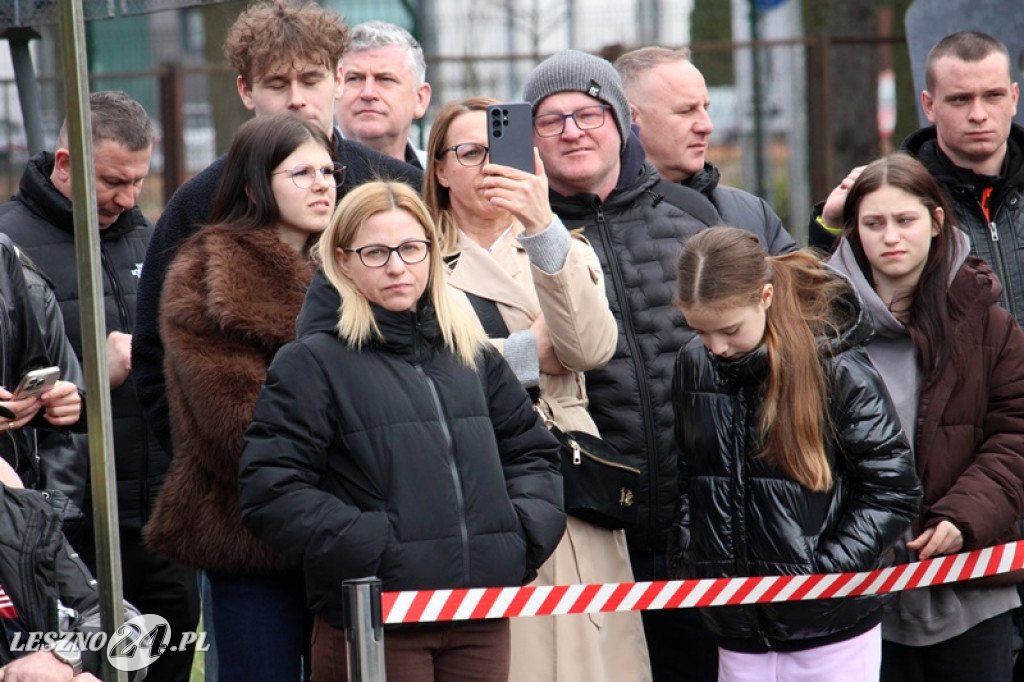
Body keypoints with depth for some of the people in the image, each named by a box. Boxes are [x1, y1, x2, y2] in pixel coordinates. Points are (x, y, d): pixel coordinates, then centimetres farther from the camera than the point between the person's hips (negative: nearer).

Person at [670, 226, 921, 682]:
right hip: (738, 631, 5)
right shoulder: (693, 366, 6)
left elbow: (893, 489, -7)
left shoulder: (837, 370, -10)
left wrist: (825, 572, -13)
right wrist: (688, 559, 7)